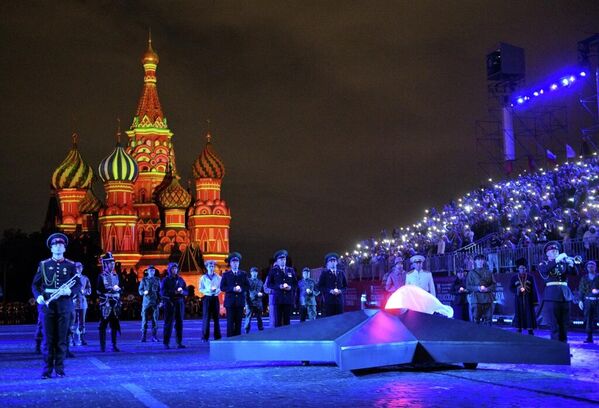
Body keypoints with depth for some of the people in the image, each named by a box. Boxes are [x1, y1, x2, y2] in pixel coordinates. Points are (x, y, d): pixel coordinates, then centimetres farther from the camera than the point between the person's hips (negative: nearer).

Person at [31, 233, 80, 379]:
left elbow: (78, 285, 7)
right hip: (47, 304, 0)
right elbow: (35, 284, 8)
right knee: (48, 338, 0)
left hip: (64, 304, 0)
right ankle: (47, 369, 5)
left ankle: (60, 369, 9)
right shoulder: (43, 264, 9)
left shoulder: (70, 265, 8)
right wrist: (38, 296, -10)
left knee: (61, 338, 2)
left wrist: (69, 291, -13)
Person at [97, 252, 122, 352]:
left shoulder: (116, 276, 15)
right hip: (105, 304, -5)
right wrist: (111, 289, -14)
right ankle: (102, 346, 1)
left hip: (115, 304, 5)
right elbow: (99, 290, -9)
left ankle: (114, 345, 9)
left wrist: (118, 288, 2)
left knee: (115, 325, 4)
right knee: (103, 324, -3)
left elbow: (120, 287, 22)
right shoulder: (101, 276, 0)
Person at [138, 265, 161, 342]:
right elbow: (140, 290, 8)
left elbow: (160, 291, 12)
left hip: (155, 302, 1)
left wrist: (160, 301, 3)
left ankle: (154, 336, 4)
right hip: (146, 302, -1)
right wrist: (144, 292, -14)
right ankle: (143, 336, 2)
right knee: (144, 319, -3)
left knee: (155, 320, -1)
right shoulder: (144, 280, 7)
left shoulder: (157, 280, 11)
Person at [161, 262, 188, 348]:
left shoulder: (180, 279, 12)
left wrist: (182, 292, -11)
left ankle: (179, 343, 5)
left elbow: (186, 292, 12)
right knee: (168, 323, -6)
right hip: (169, 303, -4)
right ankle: (166, 343, -3)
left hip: (180, 303, 4)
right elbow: (162, 292, -8)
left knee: (179, 323, 2)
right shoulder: (166, 280, 2)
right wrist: (174, 292, -18)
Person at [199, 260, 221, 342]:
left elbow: (221, 288, 6)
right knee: (206, 317, -5)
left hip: (215, 298, 1)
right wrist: (209, 290, -12)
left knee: (216, 317, 4)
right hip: (207, 298, -1)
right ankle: (205, 337, -2)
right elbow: (201, 289, 3)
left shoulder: (218, 277, 6)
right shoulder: (203, 278, 5)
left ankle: (217, 336, 8)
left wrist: (216, 290, -14)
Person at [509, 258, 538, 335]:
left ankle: (530, 331, -2)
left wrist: (535, 301, -4)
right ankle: (519, 330, 6)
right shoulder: (514, 278, 7)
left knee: (529, 314, -4)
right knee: (519, 314, -1)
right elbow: (511, 288, 6)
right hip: (519, 299, 0)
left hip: (528, 299, 0)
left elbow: (534, 289, 2)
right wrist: (518, 290, -15)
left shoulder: (530, 277, 5)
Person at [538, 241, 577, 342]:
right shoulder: (543, 263, 6)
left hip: (565, 296, 4)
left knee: (564, 325, 6)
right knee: (554, 326, -6)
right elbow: (544, 270, -18)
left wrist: (571, 264, -17)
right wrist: (556, 260, -24)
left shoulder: (563, 262, 16)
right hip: (551, 297, -4)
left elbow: (574, 273, 3)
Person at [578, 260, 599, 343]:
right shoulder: (584, 278, 13)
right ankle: (589, 337, 3)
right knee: (588, 319, -1)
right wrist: (580, 300, 3)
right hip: (587, 301, 2)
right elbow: (581, 290, 11)